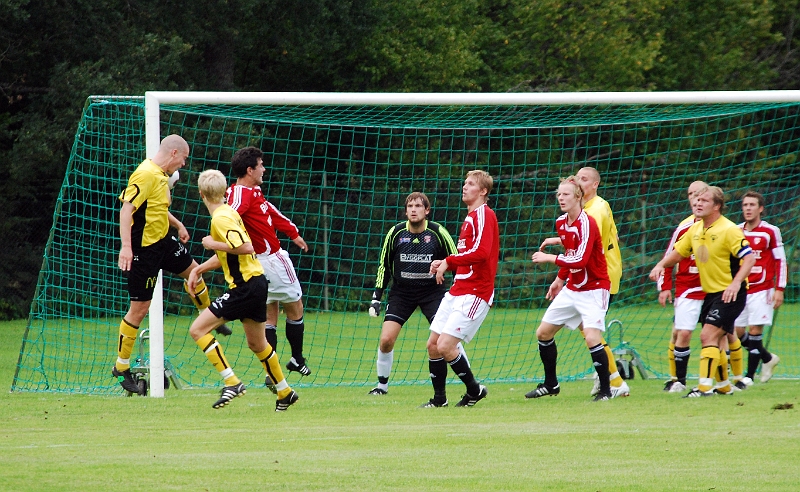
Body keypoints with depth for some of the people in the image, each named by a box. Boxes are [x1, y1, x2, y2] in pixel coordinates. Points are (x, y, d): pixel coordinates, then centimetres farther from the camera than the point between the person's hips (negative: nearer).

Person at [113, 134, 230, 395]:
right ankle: (121, 368, 5)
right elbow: (127, 208, -30)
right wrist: (126, 246, -37)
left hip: (163, 239, 9)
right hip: (143, 248, -9)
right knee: (139, 307, -4)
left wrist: (177, 224, 34)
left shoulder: (162, 175, 8)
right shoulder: (145, 175, -22)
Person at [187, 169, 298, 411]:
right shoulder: (228, 212, 15)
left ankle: (232, 382, -16)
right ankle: (285, 393, 36)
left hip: (246, 288, -10)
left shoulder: (221, 218, -16)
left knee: (198, 329, -12)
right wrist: (198, 269, 17)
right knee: (257, 344, 24)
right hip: (256, 282, 10)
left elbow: (246, 247, -27)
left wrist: (214, 244, -17)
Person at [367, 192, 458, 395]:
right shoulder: (396, 233, -5)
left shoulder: (438, 233, -10)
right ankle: (382, 384, 11)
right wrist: (376, 298, 4)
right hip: (401, 292, 2)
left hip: (433, 290, -2)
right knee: (386, 340, -10)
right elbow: (384, 266, 6)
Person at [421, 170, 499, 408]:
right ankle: (439, 398, 18)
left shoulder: (484, 215, -11)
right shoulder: (470, 217, 19)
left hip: (474, 293, -10)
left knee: (445, 346, -15)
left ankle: (474, 390, 3)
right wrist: (445, 264, 10)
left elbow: (481, 252, -26)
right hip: (457, 290, 10)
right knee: (433, 345, 7)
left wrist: (449, 261, -17)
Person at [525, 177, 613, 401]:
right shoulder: (561, 223, 4)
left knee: (592, 338, -23)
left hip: (593, 289, -9)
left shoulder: (587, 223, -21)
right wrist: (560, 279, 18)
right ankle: (550, 385, 25)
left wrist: (549, 258, -22)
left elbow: (580, 260, -29)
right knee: (543, 333, 9)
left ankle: (605, 389, -11)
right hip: (572, 289, 9)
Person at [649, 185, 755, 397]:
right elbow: (678, 252, 18)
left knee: (708, 336, -18)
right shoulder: (695, 229, 8)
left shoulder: (729, 230, -16)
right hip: (710, 293, 8)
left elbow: (749, 257, -22)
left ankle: (705, 386, -20)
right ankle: (723, 385, 29)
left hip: (730, 293, -8)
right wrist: (660, 265, -2)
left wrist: (736, 283, -34)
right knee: (715, 341, 15)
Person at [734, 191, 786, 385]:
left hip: (761, 290, -5)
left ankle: (749, 376, -2)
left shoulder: (771, 232, -4)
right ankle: (768, 358, 24)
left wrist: (779, 289, -9)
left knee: (755, 331, -8)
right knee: (737, 332, 2)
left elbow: (780, 261, -3)